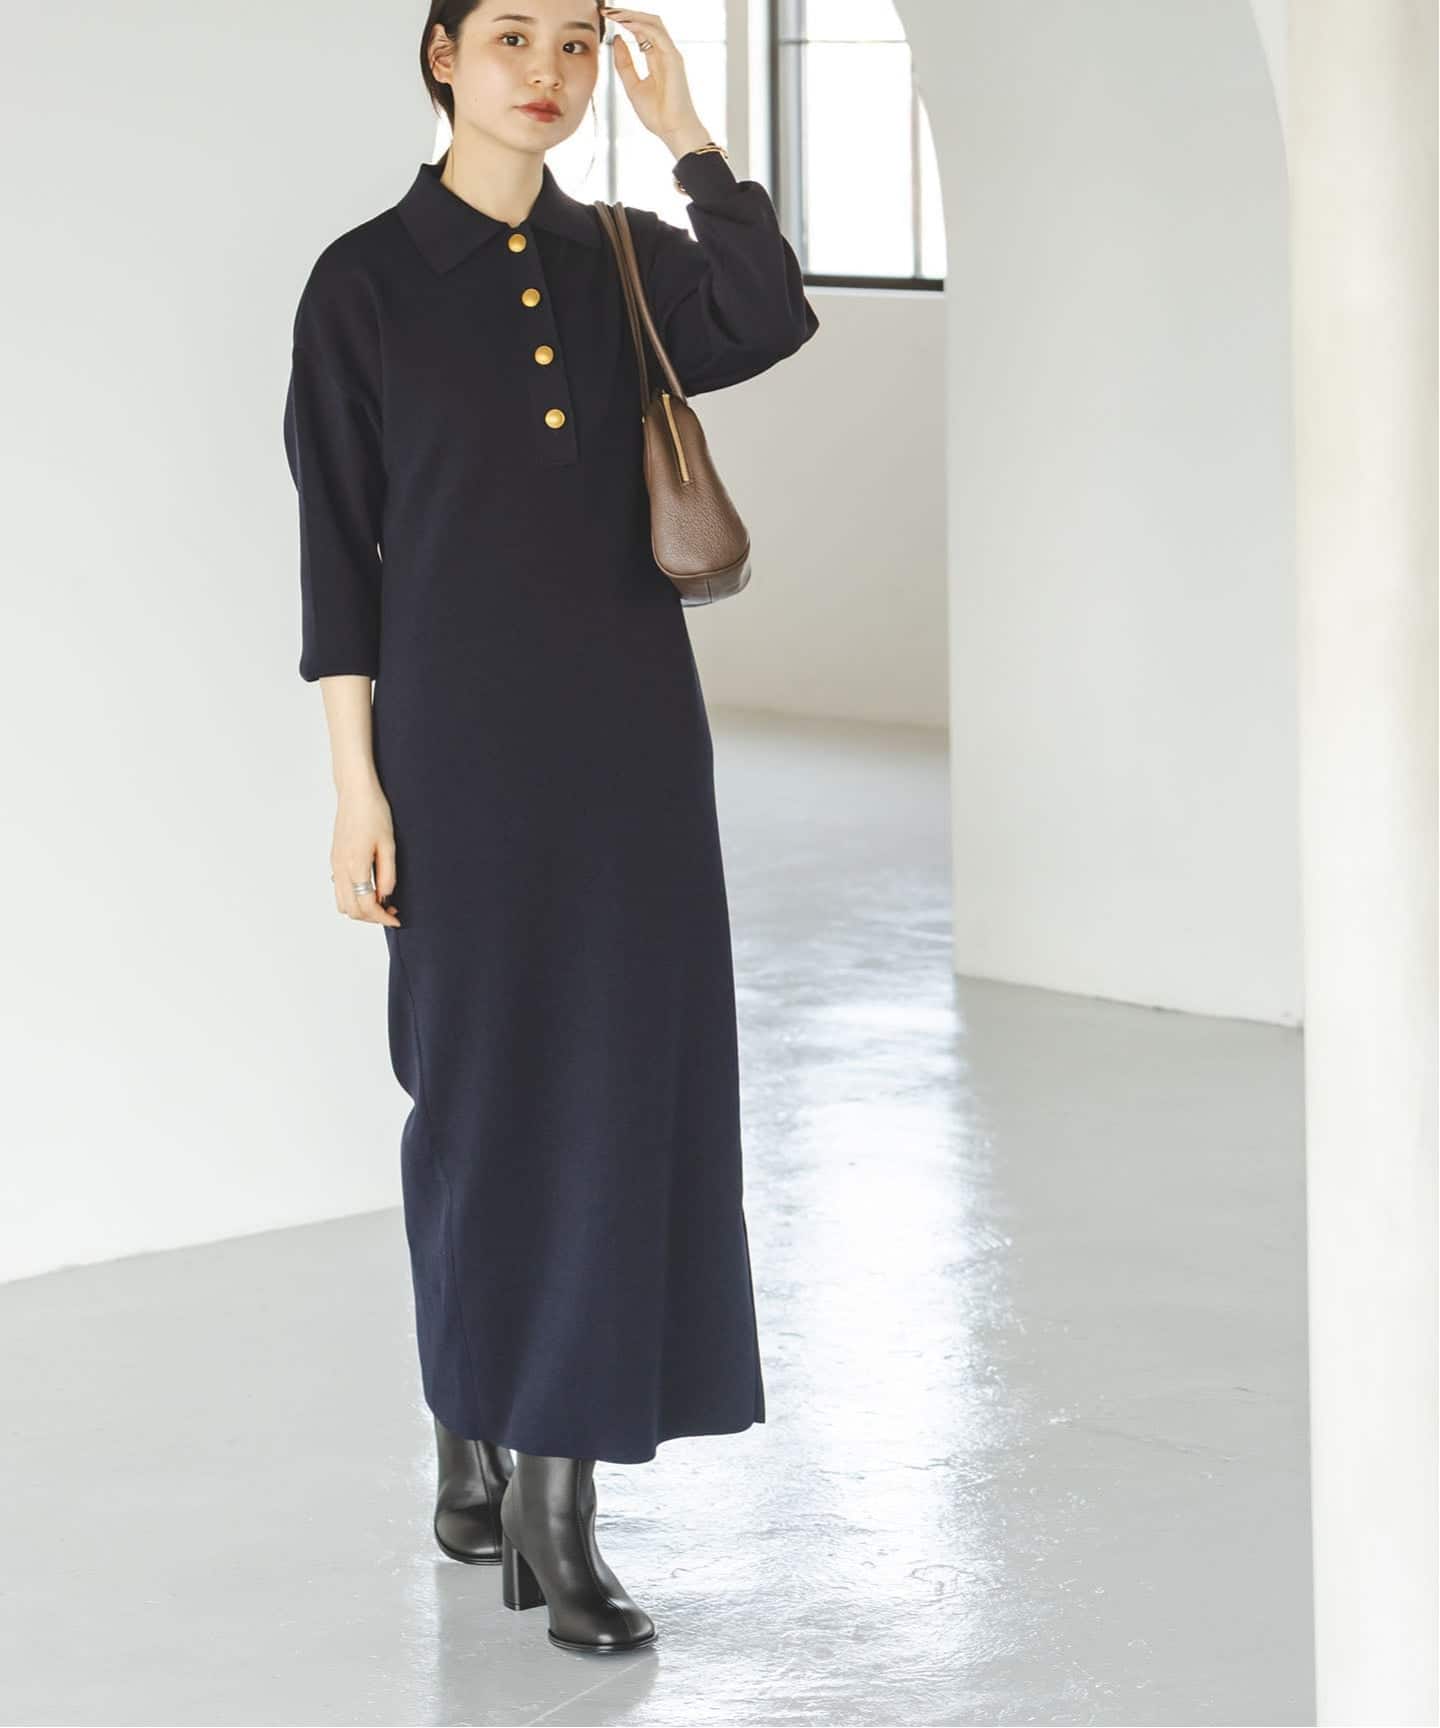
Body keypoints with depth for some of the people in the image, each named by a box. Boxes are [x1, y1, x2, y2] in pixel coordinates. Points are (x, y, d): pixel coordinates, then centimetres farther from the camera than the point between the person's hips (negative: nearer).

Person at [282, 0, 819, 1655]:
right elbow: (339, 550, -3)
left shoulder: (624, 261, 9)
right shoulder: (365, 282, -1)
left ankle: (558, 1502, 4)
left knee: (620, 1088, -1)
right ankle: (470, 1446, 23)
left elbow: (769, 324, -12)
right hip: (463, 730, -3)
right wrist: (358, 782, -8)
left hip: (631, 728, 3)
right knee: (484, 1094, 4)